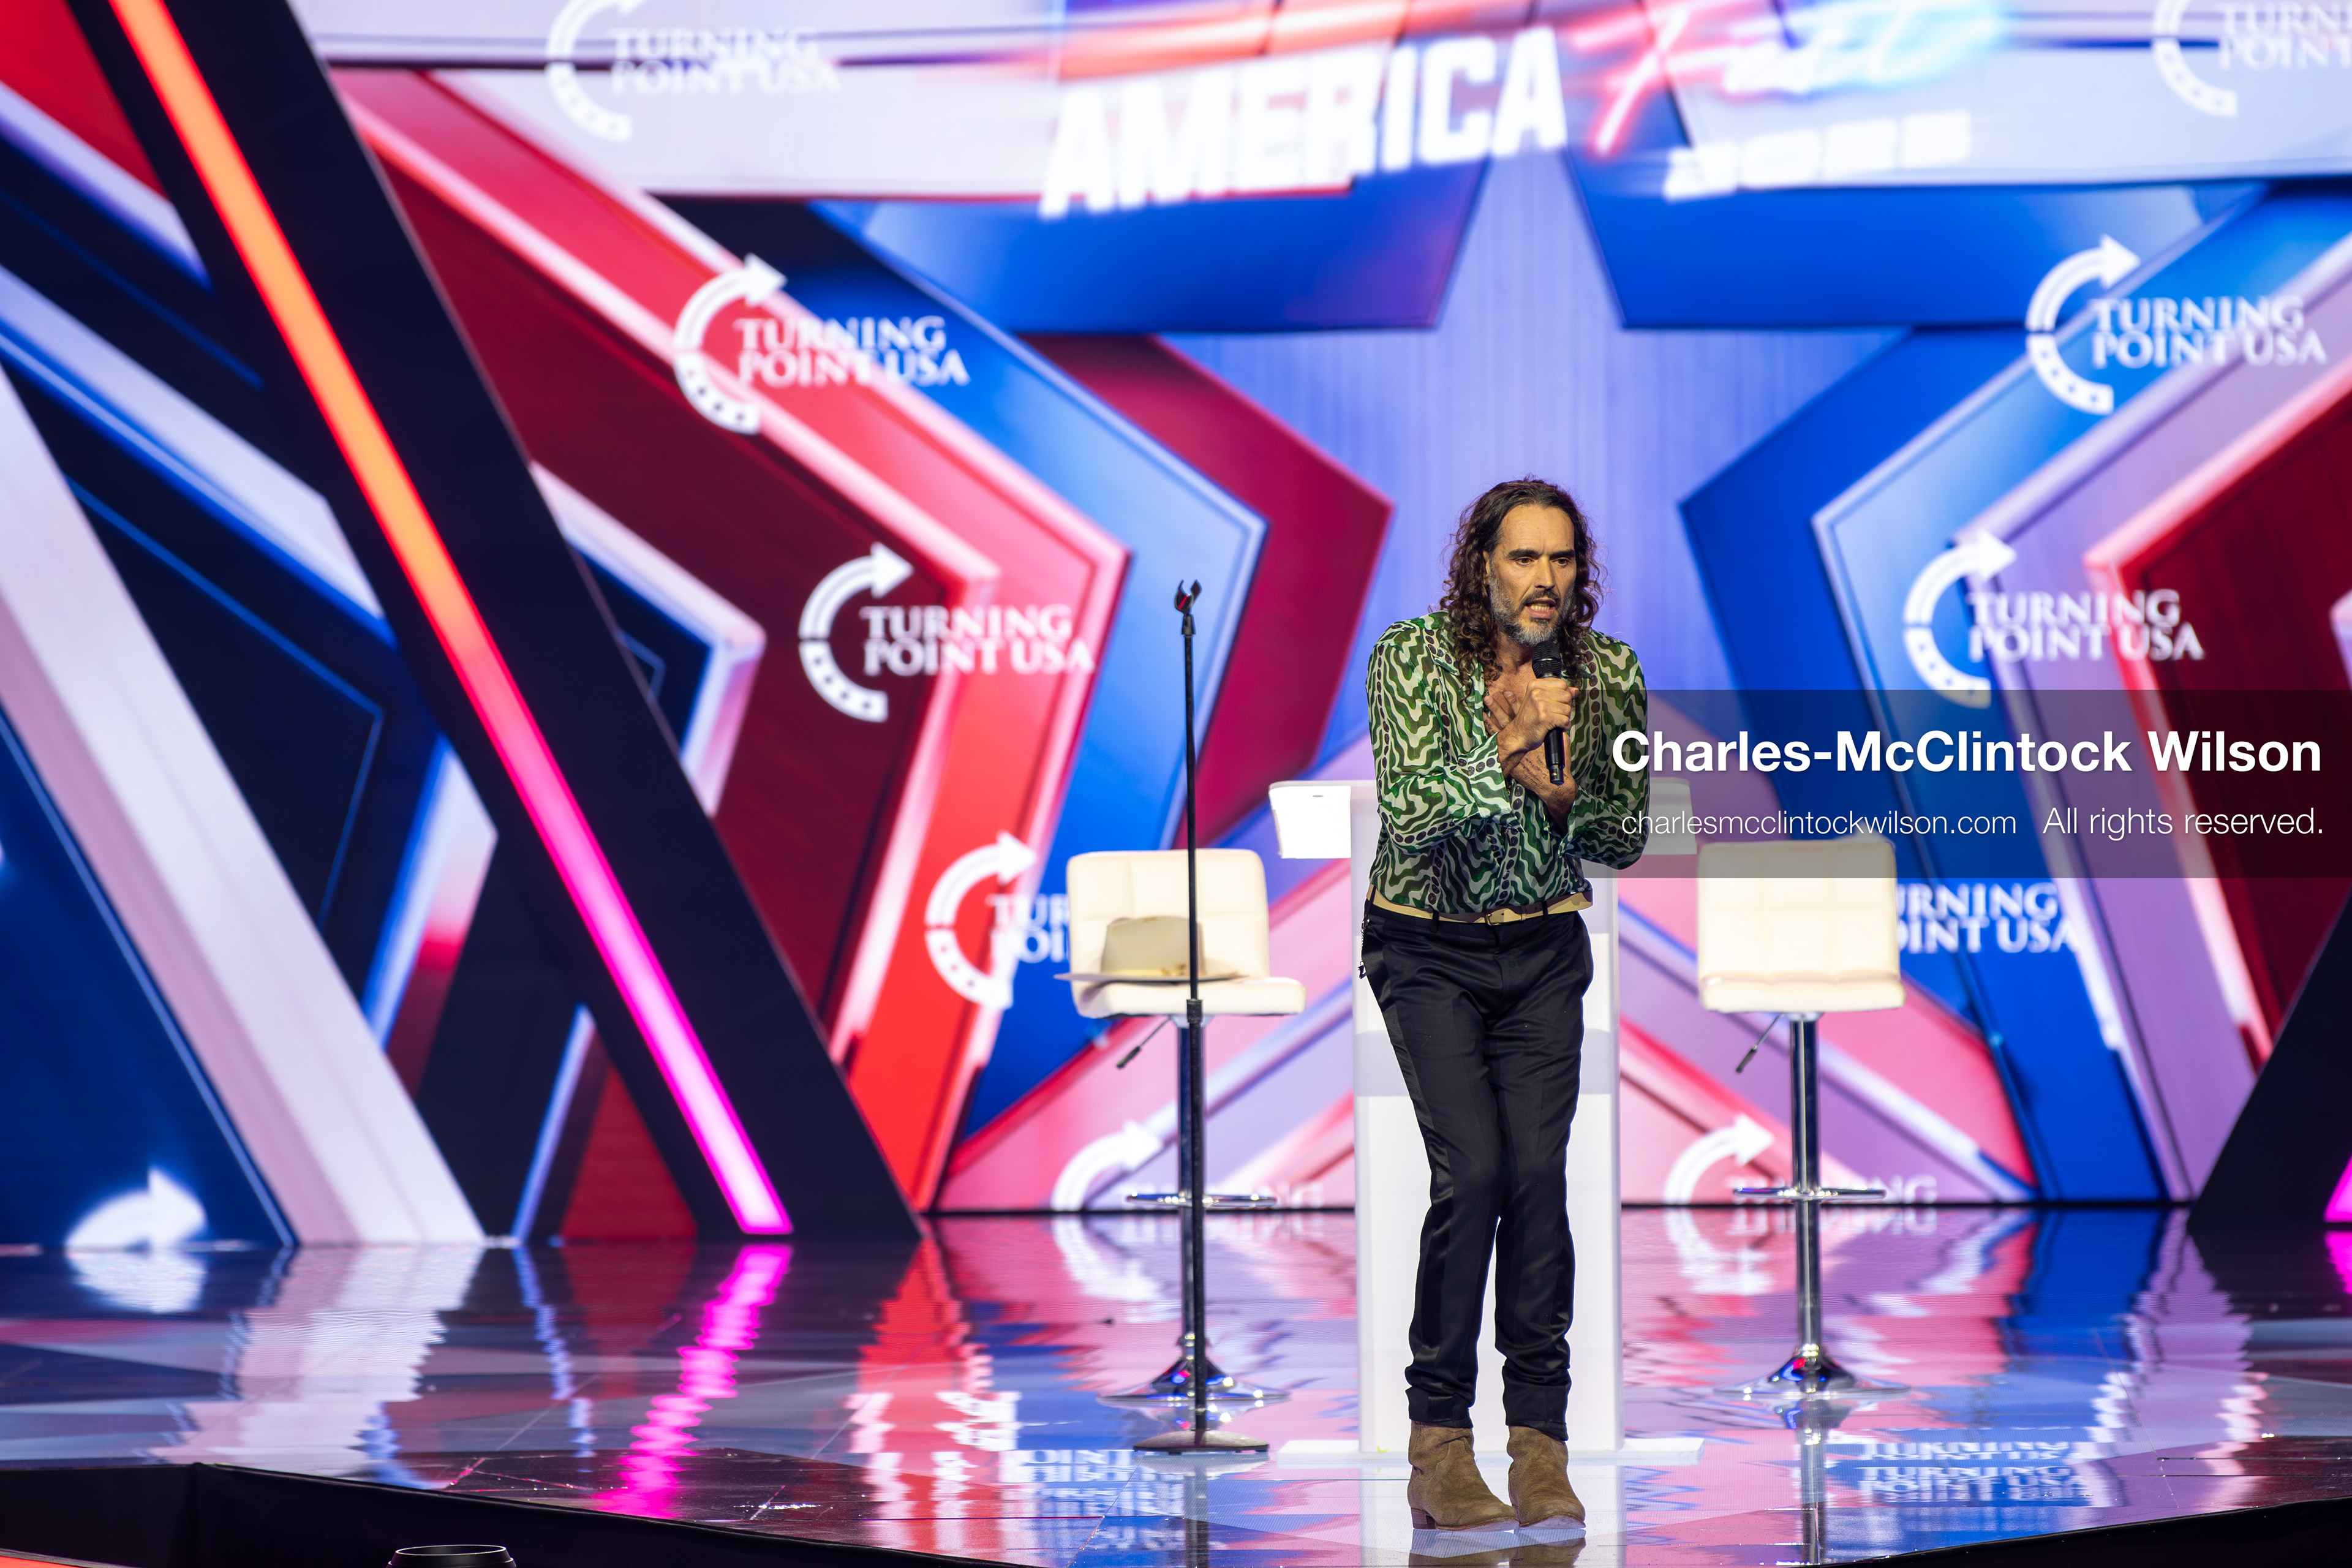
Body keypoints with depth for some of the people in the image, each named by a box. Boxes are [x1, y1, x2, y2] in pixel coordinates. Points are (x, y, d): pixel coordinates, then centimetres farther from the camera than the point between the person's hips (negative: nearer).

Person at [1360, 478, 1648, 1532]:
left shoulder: (1608, 670, -6)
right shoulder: (1411, 655, -15)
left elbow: (1626, 840, 3)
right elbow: (1408, 813, -23)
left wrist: (1559, 793, -16)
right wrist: (1509, 742, -32)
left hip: (1543, 949, 3)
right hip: (1427, 947, -2)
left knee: (1538, 1170, -11)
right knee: (1471, 1169, -16)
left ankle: (1541, 1445, -4)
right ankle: (1439, 1442, -7)